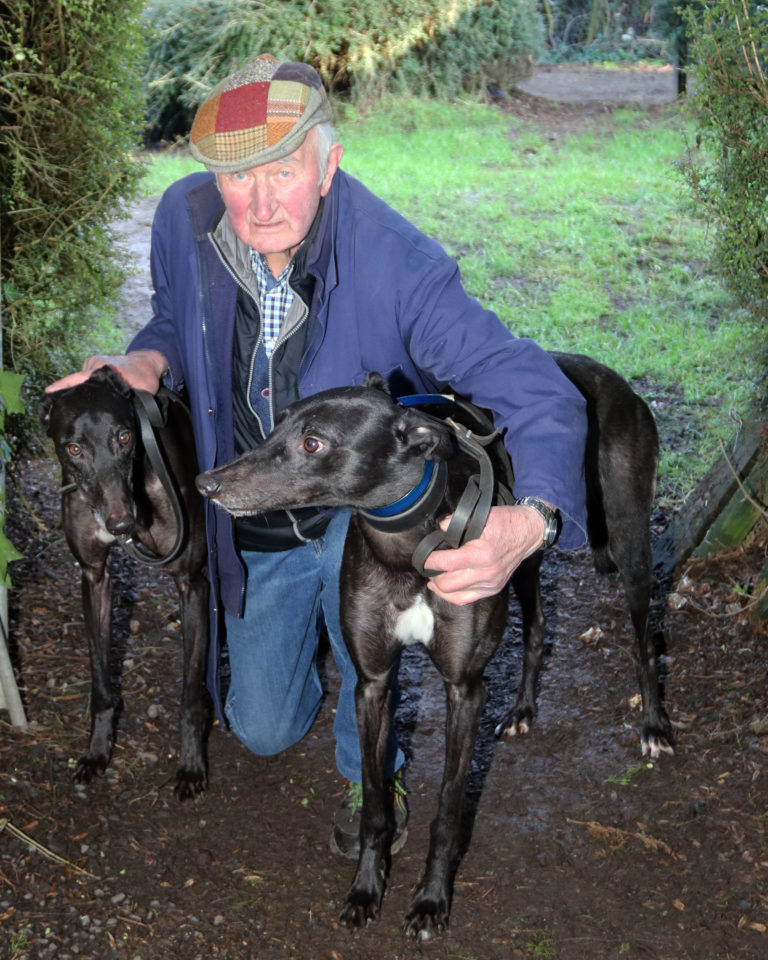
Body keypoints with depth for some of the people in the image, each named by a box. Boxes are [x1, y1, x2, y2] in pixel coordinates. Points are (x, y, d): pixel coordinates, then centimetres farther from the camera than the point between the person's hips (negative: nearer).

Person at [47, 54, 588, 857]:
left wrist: (529, 520, -56)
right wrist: (148, 362, -20)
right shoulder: (184, 220, -20)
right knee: (265, 729, 11)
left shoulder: (396, 264, -33)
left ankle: (371, 771, -8)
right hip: (256, 526, 4)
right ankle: (306, 619, 47)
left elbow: (535, 390, -36)